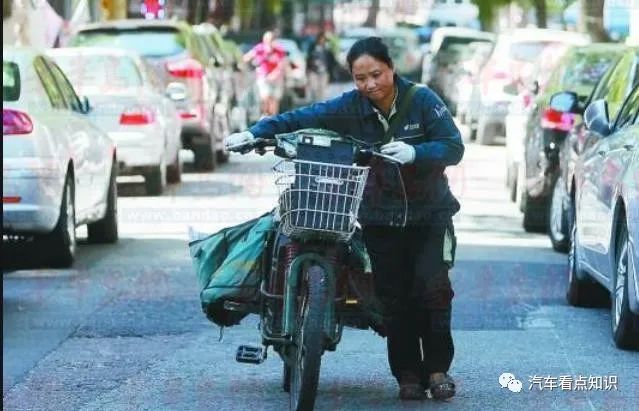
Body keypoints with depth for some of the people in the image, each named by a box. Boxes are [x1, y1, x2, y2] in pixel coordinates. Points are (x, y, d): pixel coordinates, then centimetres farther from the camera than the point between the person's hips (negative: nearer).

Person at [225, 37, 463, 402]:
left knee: (432, 287, -14)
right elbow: (301, 119, -9)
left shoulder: (422, 101, -10)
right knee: (394, 299, -2)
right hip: (381, 218, 2)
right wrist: (254, 134, -21)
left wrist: (415, 153, -32)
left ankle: (437, 368, -1)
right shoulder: (350, 107, -5)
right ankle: (408, 375, 6)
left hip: (429, 214, -2)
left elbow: (454, 147, -15)